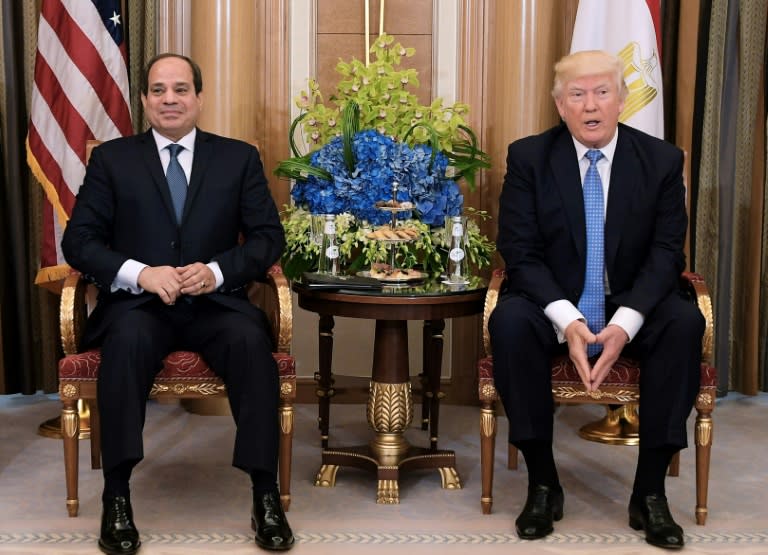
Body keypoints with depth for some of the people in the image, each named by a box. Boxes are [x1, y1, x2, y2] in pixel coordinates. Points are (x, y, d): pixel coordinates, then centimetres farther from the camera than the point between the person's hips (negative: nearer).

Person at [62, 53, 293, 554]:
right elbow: (78, 239, 2)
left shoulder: (239, 157, 11)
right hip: (138, 302, 0)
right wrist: (140, 273, -16)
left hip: (215, 302, 1)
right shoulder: (111, 158, 9)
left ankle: (266, 493, -23)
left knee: (252, 339, -31)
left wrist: (217, 270, -15)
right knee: (128, 340, -35)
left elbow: (269, 236, 5)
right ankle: (117, 495, -25)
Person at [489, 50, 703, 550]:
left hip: (632, 306, 1)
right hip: (554, 303, -1)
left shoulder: (662, 160, -3)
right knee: (509, 321, -33)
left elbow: (666, 253, -7)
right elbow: (520, 252, -10)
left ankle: (650, 490, -19)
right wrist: (567, 321, -27)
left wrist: (624, 322, -25)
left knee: (685, 321, -30)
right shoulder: (528, 157, -5)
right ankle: (543, 483, -18)